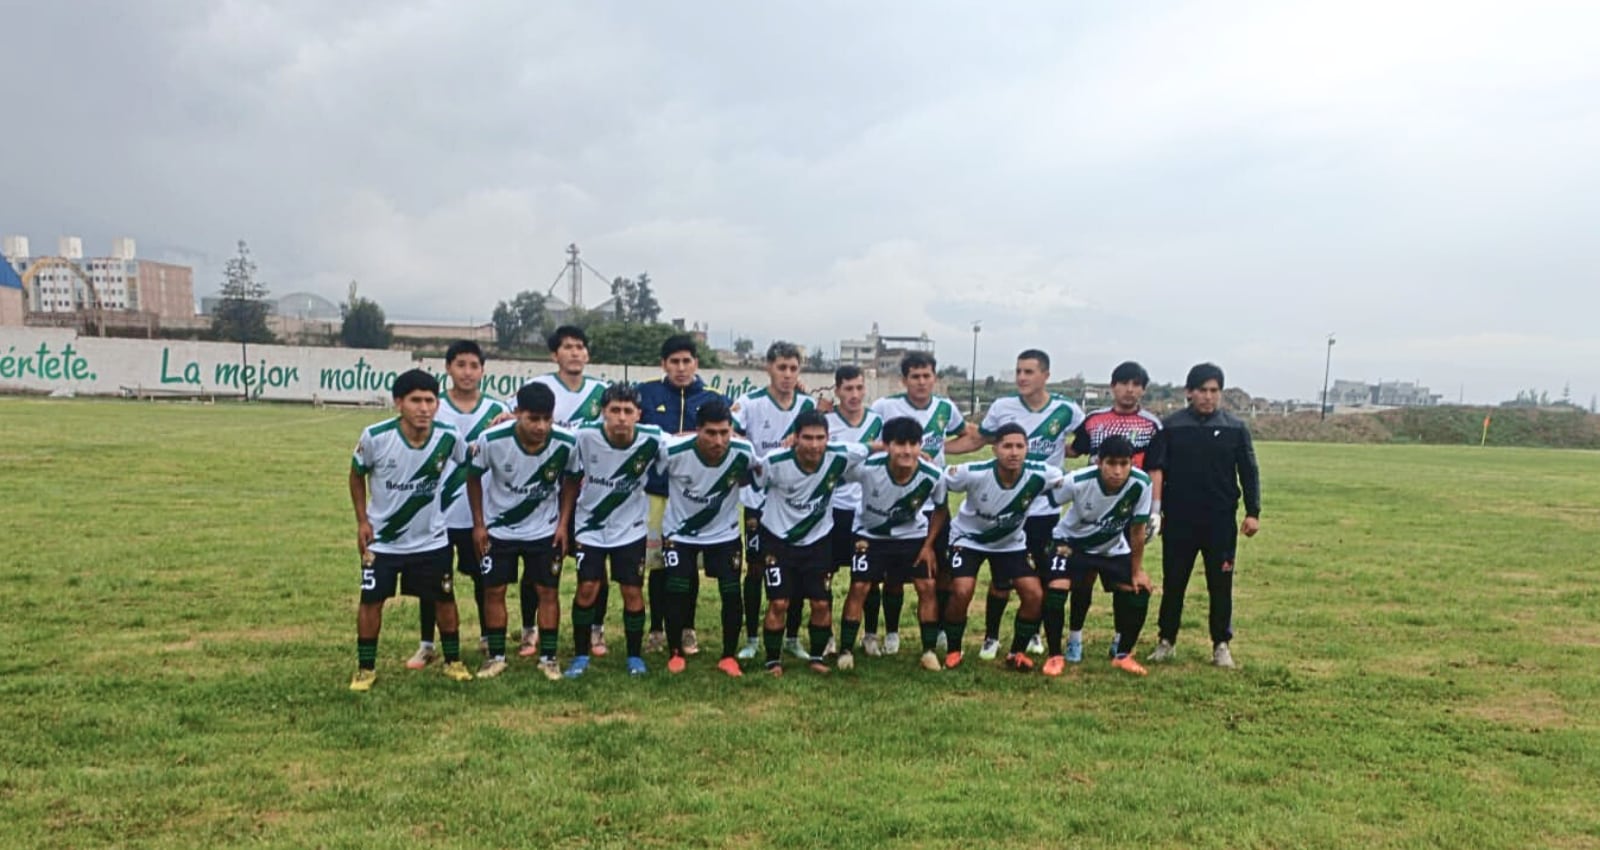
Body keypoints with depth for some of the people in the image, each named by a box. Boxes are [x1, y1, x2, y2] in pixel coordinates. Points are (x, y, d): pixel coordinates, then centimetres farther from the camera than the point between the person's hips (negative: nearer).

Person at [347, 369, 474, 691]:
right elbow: (357, 476, -2)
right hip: (382, 539, -1)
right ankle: (366, 668, 23)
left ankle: (453, 661, 27)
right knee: (371, 601, 4)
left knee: (444, 599, 8)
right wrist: (362, 520, -5)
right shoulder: (375, 437, -22)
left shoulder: (449, 437, -18)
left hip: (431, 540, 1)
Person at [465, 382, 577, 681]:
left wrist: (563, 523, -5)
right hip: (498, 529, 0)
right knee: (494, 590, 4)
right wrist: (478, 524, -4)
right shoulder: (491, 440, -27)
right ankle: (496, 656, 19)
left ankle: (548, 658, 13)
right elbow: (473, 477, -7)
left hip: (545, 529, 0)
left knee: (548, 590, 1)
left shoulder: (566, 443, -24)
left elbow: (569, 482, -3)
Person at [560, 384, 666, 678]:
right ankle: (580, 656, 15)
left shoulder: (652, 441, -20)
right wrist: (564, 521, 0)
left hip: (631, 528, 0)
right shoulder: (585, 437, -20)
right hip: (590, 527, 0)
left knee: (633, 591, 3)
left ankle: (635, 656, 20)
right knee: (587, 590, -2)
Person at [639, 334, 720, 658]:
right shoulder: (647, 393, 2)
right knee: (657, 563, 6)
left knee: (690, 564, 8)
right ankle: (657, 629, 21)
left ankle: (687, 630, 22)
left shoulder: (714, 399, 4)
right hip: (656, 491, -1)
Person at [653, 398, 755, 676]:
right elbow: (655, 475, -8)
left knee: (732, 594, -2)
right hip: (679, 533, -1)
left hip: (724, 533, 1)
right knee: (676, 594, -1)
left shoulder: (744, 452, -24)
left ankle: (729, 656, 15)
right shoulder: (673, 450, -30)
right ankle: (676, 653, 21)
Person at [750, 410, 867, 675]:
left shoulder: (840, 457, -21)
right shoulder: (775, 463, -26)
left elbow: (866, 450, -1)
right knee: (779, 603, -5)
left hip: (818, 540, 2)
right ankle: (773, 661, 13)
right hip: (778, 539, -2)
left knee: (822, 603, 1)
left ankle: (817, 656, 23)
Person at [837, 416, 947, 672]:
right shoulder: (867, 467, -35)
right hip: (870, 534, -2)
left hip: (912, 535, 2)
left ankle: (930, 651, 10)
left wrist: (928, 545, -6)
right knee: (859, 587, -7)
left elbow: (941, 509, -5)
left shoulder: (933, 476, -26)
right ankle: (846, 650, 6)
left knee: (927, 586, -4)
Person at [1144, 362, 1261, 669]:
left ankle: (1221, 645, 19)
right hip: (1178, 520, 0)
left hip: (1221, 521, 1)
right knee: (1173, 582, 8)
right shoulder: (1171, 426, 0)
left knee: (1221, 584, 6)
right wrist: (1154, 507, -11)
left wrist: (1253, 512, 1)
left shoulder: (1235, 428, 3)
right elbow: (1156, 468, -3)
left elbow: (1249, 472, 6)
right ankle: (1167, 641, 20)